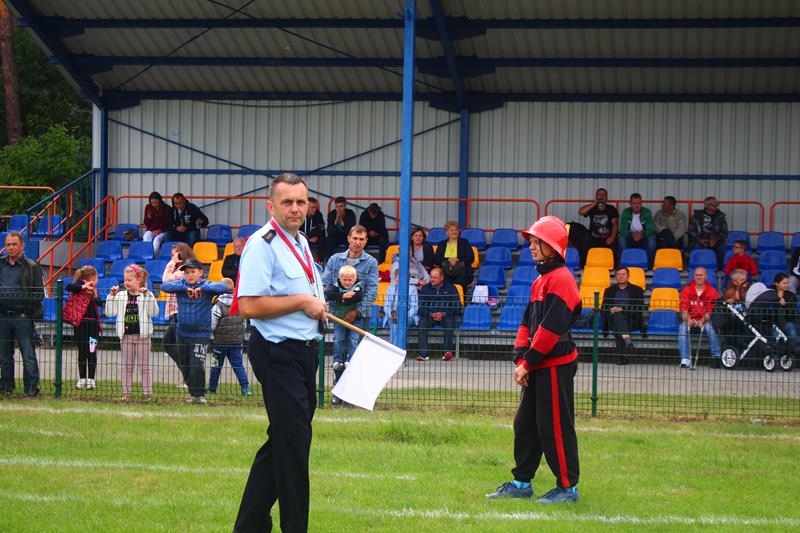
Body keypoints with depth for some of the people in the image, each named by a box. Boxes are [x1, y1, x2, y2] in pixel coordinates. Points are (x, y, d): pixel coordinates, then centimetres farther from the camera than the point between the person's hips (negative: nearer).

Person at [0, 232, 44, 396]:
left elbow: (39, 293, -1)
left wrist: (27, 311, -9)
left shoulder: (31, 267, 1)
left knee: (28, 355, -6)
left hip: (23, 317, -4)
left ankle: (31, 388, -4)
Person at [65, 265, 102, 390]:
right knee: (82, 352, 5)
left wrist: (95, 296, -7)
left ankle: (91, 379, 9)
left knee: (92, 353, 3)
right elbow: (68, 287, -24)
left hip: (93, 324, 4)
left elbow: (98, 303, 11)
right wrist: (83, 287, -32)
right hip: (81, 324, -4)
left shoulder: (93, 289, 13)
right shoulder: (79, 285, -5)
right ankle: (82, 379, 14)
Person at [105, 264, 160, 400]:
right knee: (127, 366, 9)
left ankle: (148, 393, 6)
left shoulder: (147, 296, -4)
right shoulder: (121, 296, 5)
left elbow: (154, 312, -17)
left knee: (144, 366, 3)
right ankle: (126, 393, 14)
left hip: (142, 335, -3)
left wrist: (147, 296, -23)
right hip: (126, 335, 3)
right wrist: (112, 296, -7)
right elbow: (110, 312, 1)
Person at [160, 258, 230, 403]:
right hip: (182, 333, 4)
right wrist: (185, 288, -24)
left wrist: (202, 288, -27)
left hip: (201, 334, -4)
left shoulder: (207, 286, -6)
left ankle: (199, 395, 7)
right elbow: (164, 286, -14)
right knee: (184, 366, 15)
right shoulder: (181, 285, 1)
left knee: (197, 367, -9)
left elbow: (223, 287, -21)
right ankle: (192, 392, 31)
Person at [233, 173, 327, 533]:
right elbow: (249, 305, -24)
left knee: (283, 440, 14)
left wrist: (318, 307, 10)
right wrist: (302, 302, -18)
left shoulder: (301, 242, 15)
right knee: (293, 442, -6)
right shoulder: (262, 244, -15)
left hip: (305, 350, 10)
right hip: (278, 352, -10)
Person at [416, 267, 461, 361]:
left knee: (450, 321, -35)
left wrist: (443, 314, -16)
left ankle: (448, 352, -36)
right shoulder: (425, 289, 7)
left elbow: (457, 307, -2)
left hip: (445, 316, -1)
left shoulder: (450, 288, 3)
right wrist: (431, 314, -15)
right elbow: (421, 307, 3)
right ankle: (423, 353, -37)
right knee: (422, 322, -30)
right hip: (429, 316, 1)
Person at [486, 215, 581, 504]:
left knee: (555, 426, -5)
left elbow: (551, 327, -20)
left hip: (555, 365, -10)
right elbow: (527, 322, 15)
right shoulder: (540, 280, 16)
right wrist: (520, 359, 3)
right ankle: (521, 483, 21)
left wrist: (528, 362, -16)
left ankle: (568, 487, 2)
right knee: (525, 423, 13)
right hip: (537, 367, 10)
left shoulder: (561, 279, -14)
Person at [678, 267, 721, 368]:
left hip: (705, 320, -1)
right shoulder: (687, 290, 2)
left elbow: (710, 310, -9)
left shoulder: (712, 291, -2)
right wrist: (688, 319, -28)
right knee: (682, 328, -30)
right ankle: (685, 359, -34)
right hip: (690, 319, 1)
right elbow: (684, 308, -8)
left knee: (710, 327, -33)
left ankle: (716, 357, -28)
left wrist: (702, 321, -28)